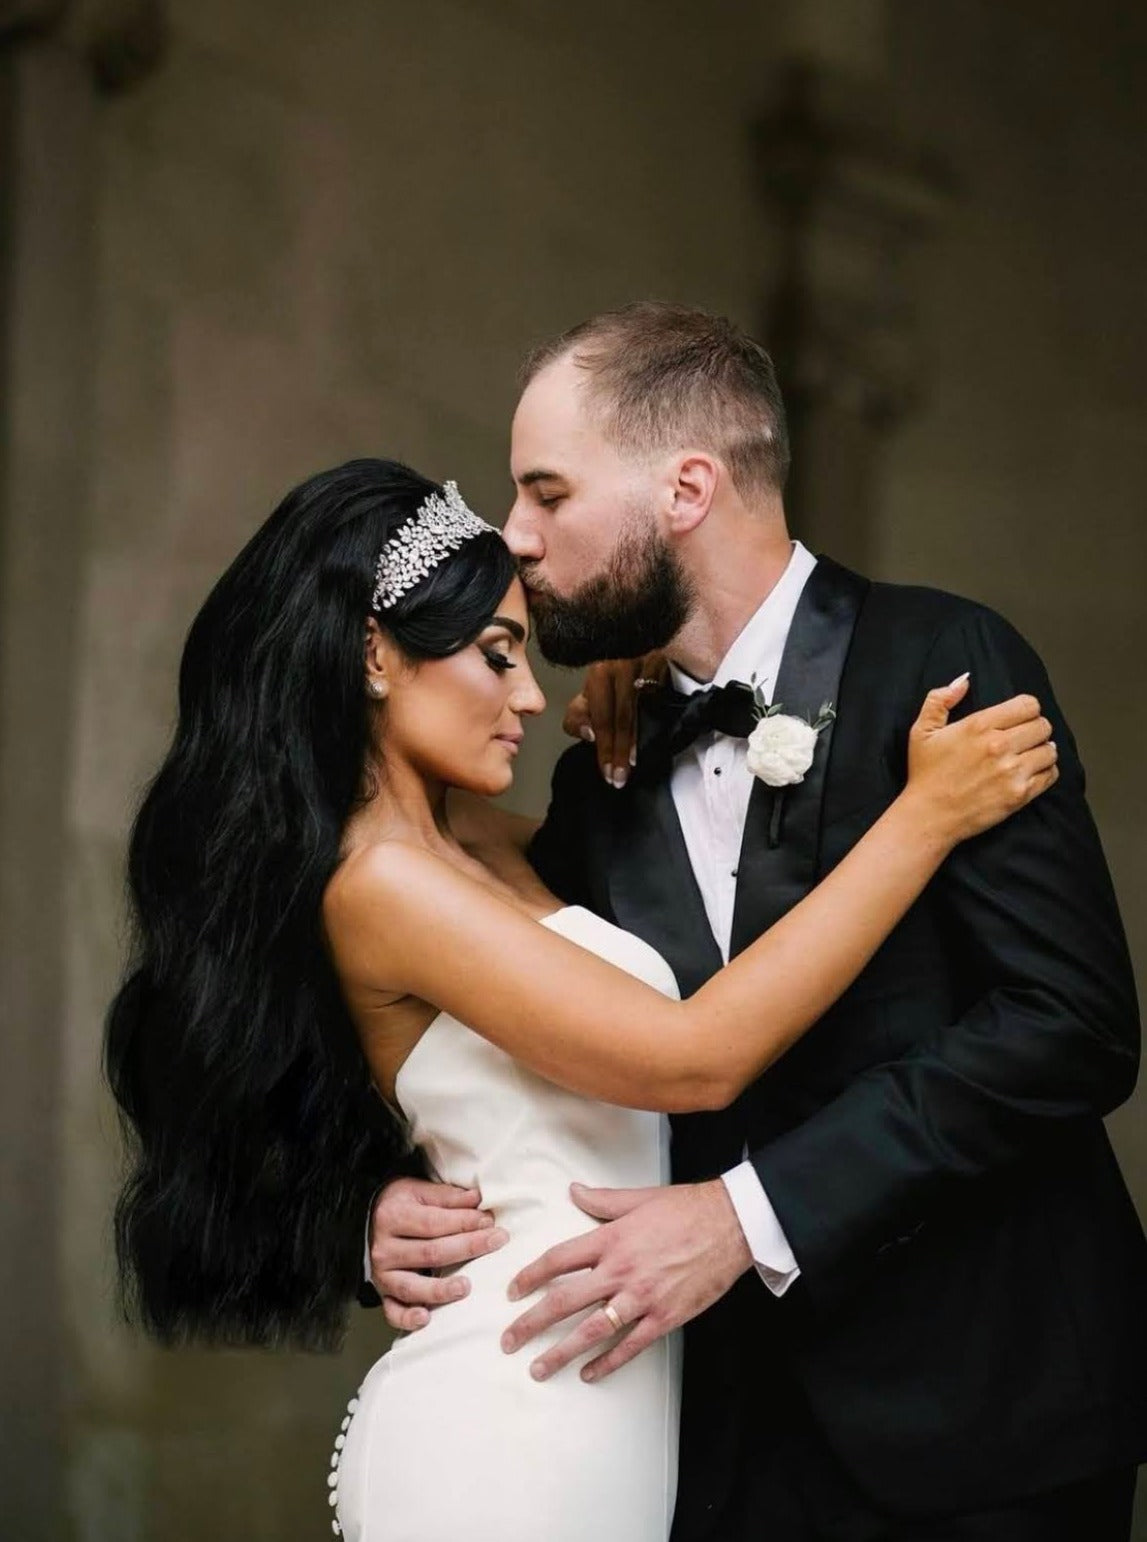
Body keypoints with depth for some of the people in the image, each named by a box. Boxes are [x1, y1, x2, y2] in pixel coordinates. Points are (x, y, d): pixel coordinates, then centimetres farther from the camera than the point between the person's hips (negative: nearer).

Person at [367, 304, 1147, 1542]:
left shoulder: (936, 662, -9)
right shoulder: (601, 778, 10)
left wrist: (750, 1217, -20)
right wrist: (399, 1206, -6)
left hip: (974, 1423, -5)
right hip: (737, 1430, 5)